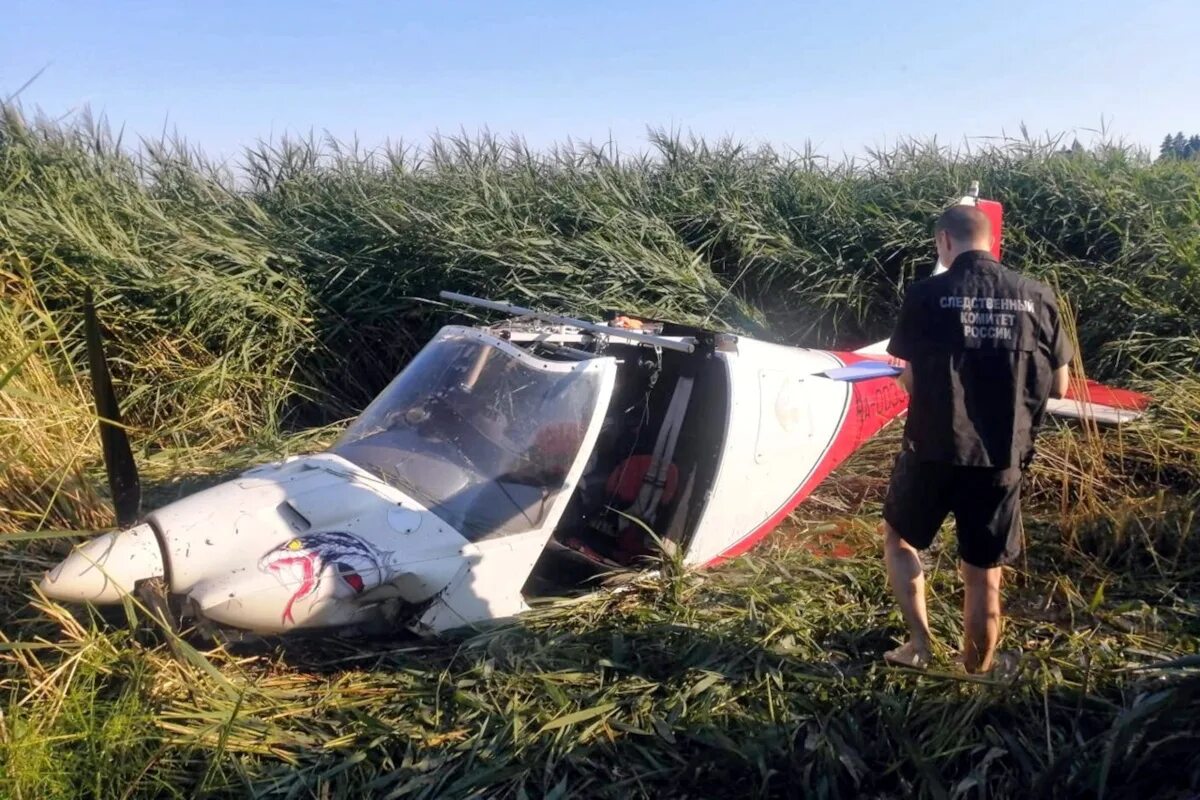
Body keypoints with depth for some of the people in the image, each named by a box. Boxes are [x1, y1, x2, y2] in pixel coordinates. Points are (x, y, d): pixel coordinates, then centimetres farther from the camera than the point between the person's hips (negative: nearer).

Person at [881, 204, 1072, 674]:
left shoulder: (925, 295, -7)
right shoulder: (1037, 298, 0)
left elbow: (910, 380, -5)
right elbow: (1058, 386, 6)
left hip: (932, 451, -2)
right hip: (1001, 459, 2)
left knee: (898, 537, 25)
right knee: (983, 576, 14)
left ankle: (919, 643, 22)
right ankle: (975, 678, 27)